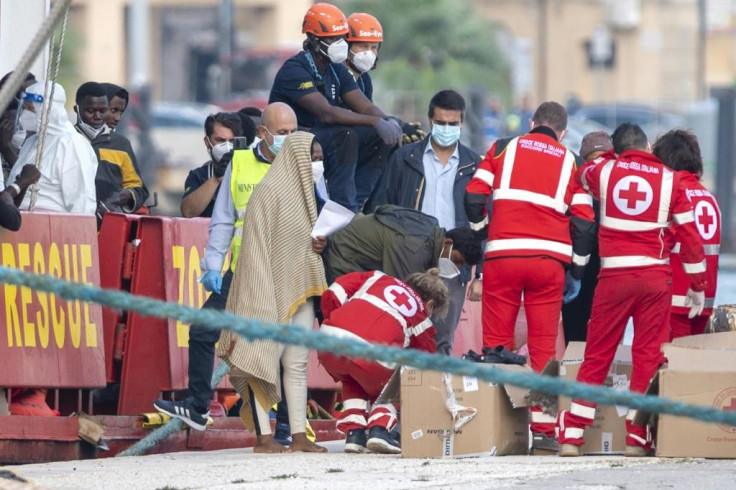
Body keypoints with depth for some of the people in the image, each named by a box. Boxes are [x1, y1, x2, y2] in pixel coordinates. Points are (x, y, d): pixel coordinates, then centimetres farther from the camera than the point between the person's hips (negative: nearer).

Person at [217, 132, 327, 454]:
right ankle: (263, 437, -5)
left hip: (298, 291, 8)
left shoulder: (303, 191, 15)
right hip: (270, 291, -8)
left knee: (297, 363, 6)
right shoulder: (269, 192, -10)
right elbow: (257, 247, -14)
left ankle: (299, 435, 6)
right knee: (264, 360, -5)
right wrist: (264, 296, -18)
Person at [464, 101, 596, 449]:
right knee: (543, 345, 5)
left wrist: (481, 229, 22)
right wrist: (576, 269, 17)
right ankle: (542, 427, 2)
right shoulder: (570, 162, 13)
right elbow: (584, 221, 8)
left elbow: (474, 195, 4)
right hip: (550, 259, 1)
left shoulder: (504, 149, 10)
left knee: (496, 342, 5)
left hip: (503, 254, -1)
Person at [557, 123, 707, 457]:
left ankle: (571, 436, 2)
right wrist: (697, 286, 11)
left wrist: (611, 156, 42)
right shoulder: (671, 179, 4)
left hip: (613, 277, 1)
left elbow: (584, 176, 29)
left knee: (596, 357, 5)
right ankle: (637, 438, 1)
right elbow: (689, 235, 4)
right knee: (648, 356, 4)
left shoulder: (604, 170, 4)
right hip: (656, 277, 0)